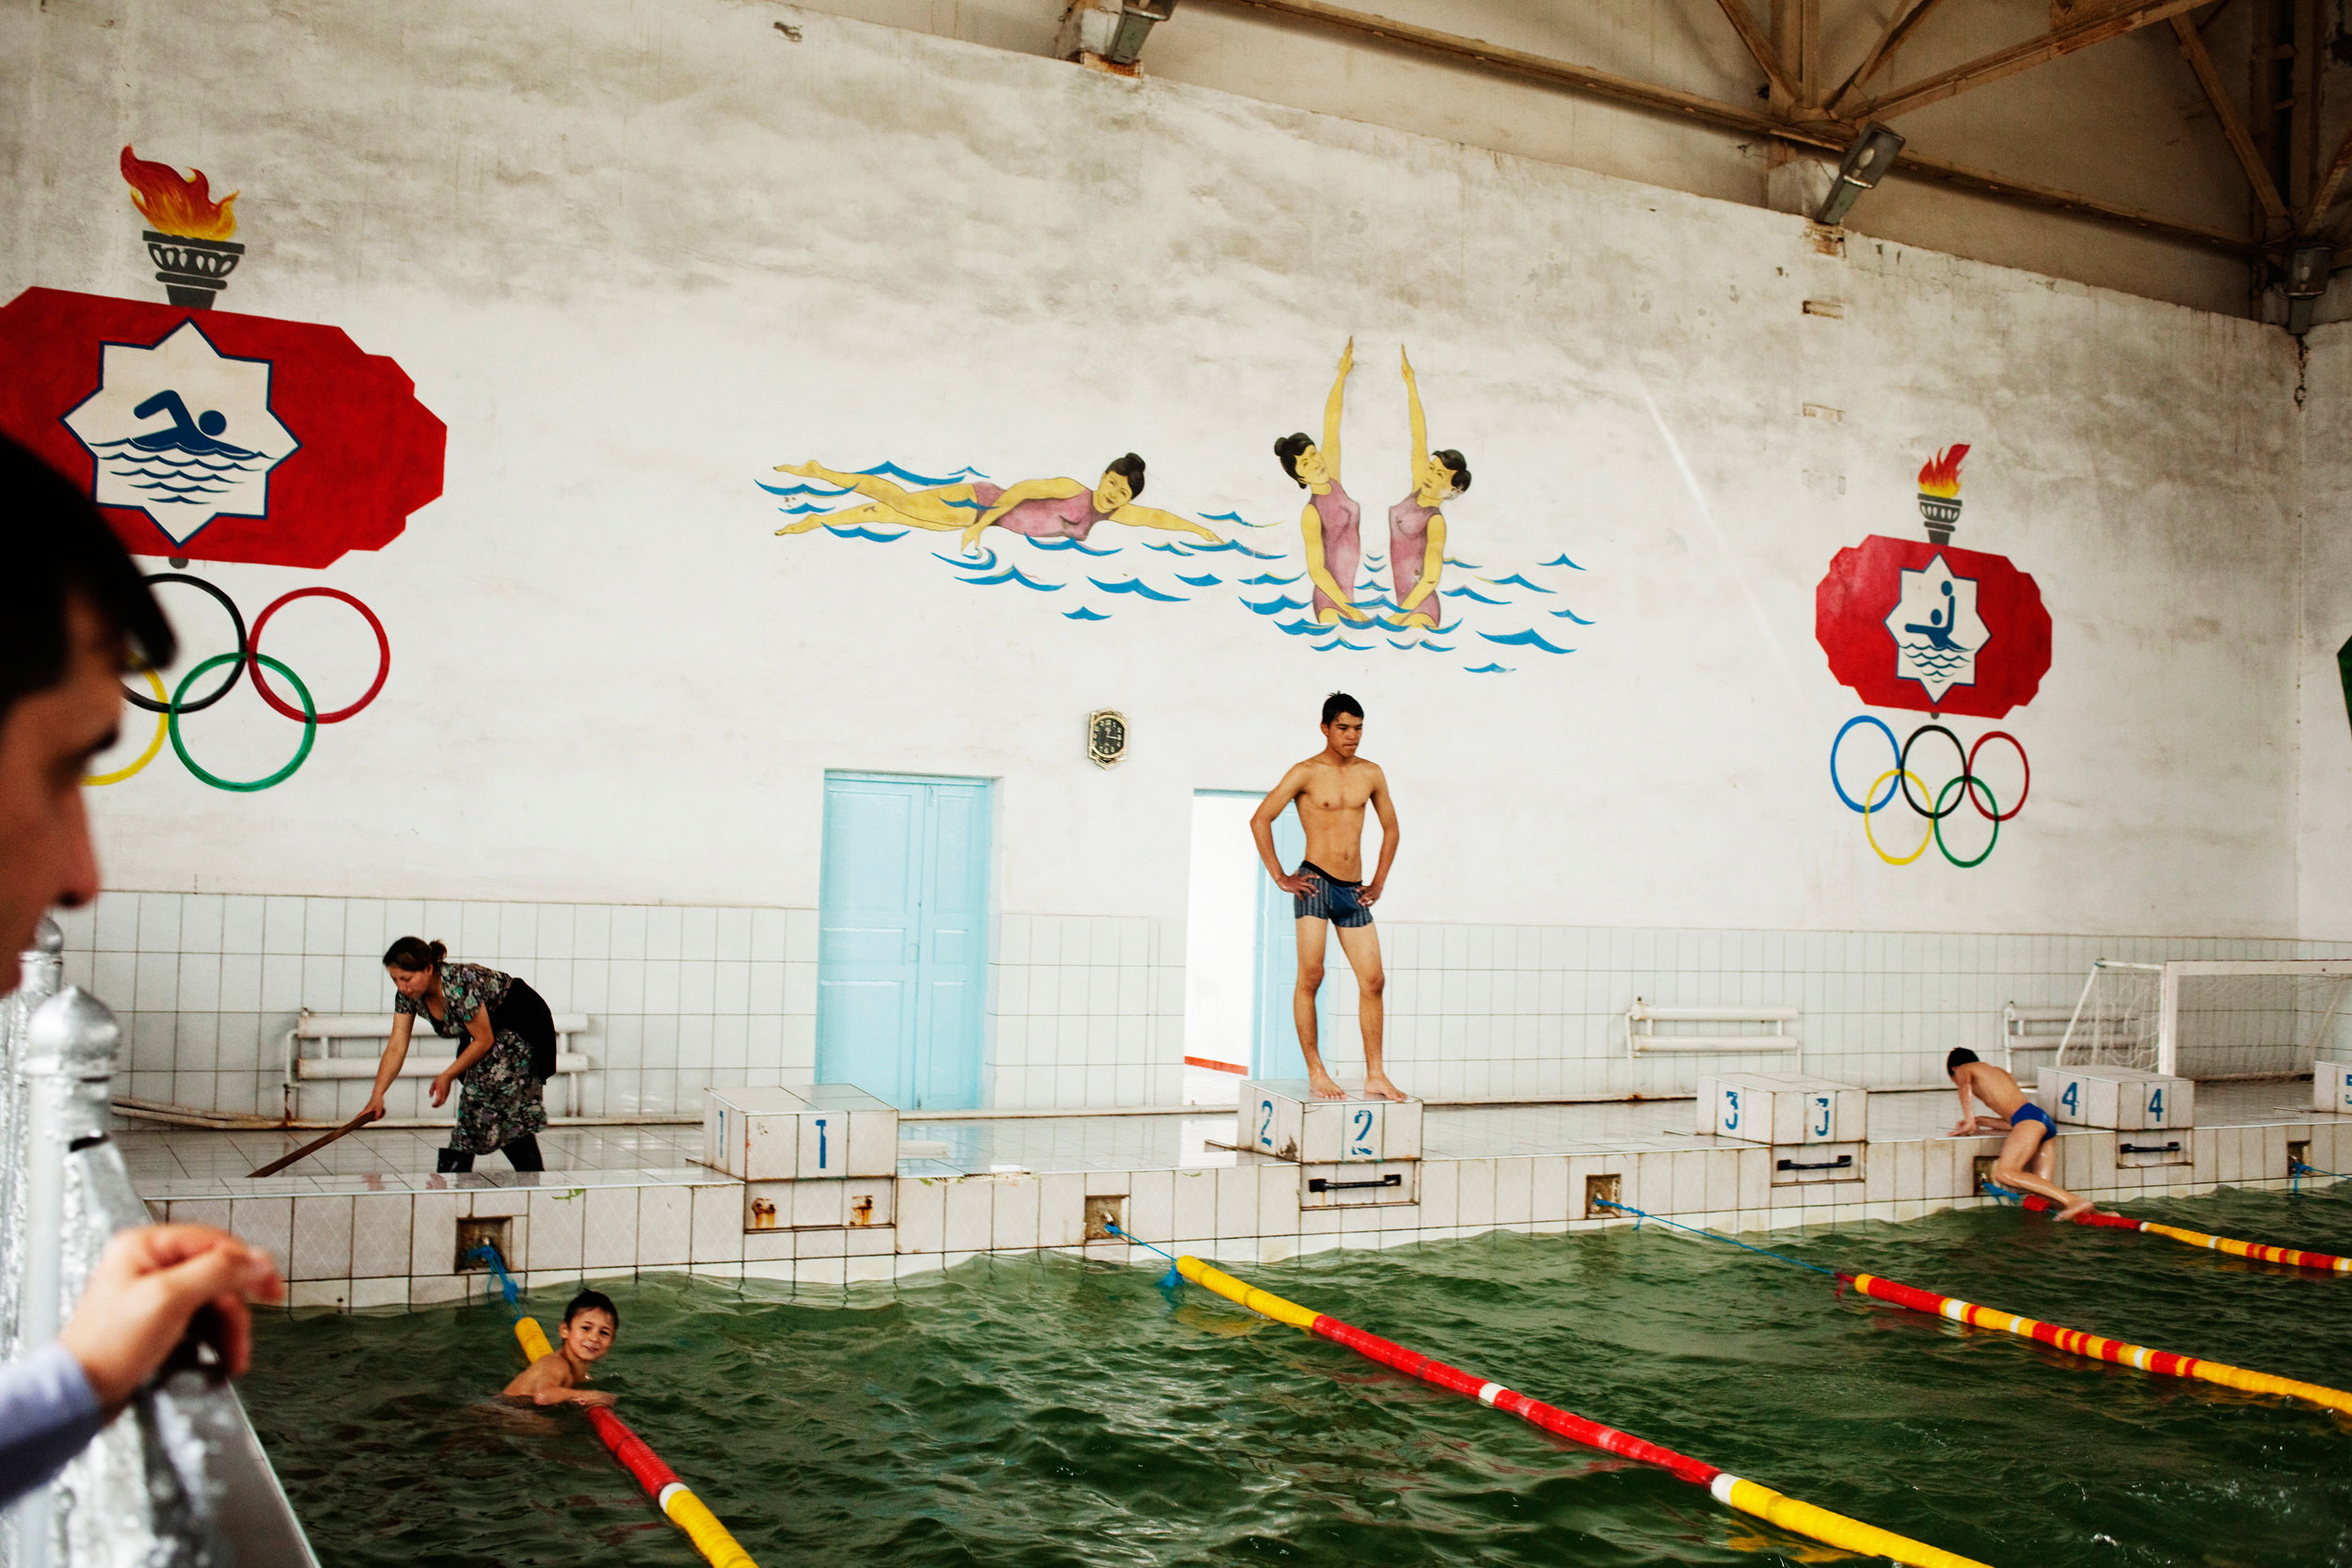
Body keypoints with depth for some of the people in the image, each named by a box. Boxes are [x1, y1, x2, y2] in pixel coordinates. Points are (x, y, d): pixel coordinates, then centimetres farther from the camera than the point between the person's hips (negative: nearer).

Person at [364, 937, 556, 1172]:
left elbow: (484, 1040, -25)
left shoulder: (459, 986, -35)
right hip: (490, 1029, 8)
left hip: (520, 1026, -8)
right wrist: (377, 1096, -18)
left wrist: (448, 1076, -16)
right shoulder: (408, 995, -12)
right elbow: (396, 1047, -11)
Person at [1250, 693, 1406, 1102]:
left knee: (1373, 981, 1)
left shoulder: (1371, 774, 10)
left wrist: (1379, 882, 15)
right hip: (1316, 883, -5)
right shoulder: (1306, 773, -4)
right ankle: (1315, 1072, -3)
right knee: (1310, 976, -10)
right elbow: (1260, 820, -7)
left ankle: (1374, 1076, 6)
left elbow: (1390, 828, 22)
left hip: (1354, 891, 5)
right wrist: (1280, 877, -9)